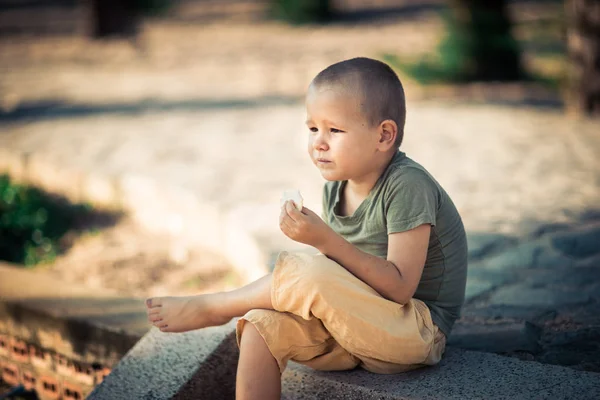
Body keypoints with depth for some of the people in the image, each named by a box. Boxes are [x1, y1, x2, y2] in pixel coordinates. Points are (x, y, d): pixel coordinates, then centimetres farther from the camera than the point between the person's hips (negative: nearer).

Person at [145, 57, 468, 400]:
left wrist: (325, 240, -31)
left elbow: (399, 288, -25)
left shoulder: (407, 185, -20)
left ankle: (212, 307, -3)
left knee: (306, 272, -28)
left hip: (417, 330, -8)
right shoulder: (337, 184, 5)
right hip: (357, 323, 8)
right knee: (261, 326, -14)